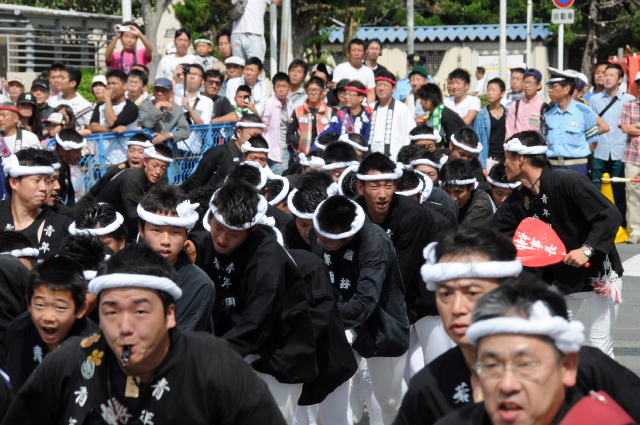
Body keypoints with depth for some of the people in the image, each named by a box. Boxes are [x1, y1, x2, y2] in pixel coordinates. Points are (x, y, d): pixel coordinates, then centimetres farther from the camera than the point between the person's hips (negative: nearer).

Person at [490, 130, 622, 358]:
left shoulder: (567, 182, -23)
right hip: (562, 278, 7)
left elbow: (611, 215, -26)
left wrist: (587, 249, -32)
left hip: (598, 275, -7)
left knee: (600, 349, -5)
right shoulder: (519, 201, 0)